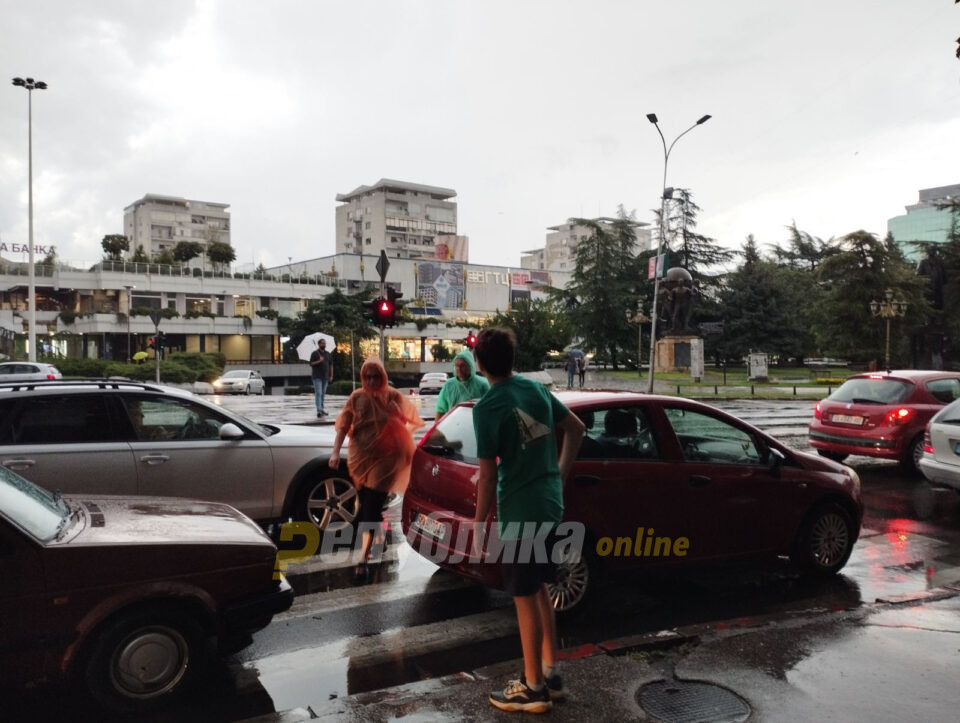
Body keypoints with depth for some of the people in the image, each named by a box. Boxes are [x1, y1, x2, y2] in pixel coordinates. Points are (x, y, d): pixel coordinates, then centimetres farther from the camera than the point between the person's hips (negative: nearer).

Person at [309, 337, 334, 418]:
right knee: (318, 393, -12)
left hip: (325, 377, 5)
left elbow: (331, 365, 14)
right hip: (317, 377, -5)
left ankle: (322, 409, 19)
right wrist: (319, 361, -21)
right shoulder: (315, 353, -1)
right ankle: (319, 410, -20)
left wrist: (331, 375, 8)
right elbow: (311, 364, -6)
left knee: (323, 393, 11)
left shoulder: (328, 354, 13)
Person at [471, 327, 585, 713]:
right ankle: (551, 673, 29)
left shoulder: (486, 407, -16)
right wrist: (561, 473, 21)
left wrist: (478, 525, -7)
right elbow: (577, 428, 15)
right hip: (550, 505, 7)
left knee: (525, 598, 5)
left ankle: (533, 687, 17)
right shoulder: (536, 389, 5)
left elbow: (488, 475, -16)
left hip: (518, 512, -7)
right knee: (539, 589, 20)